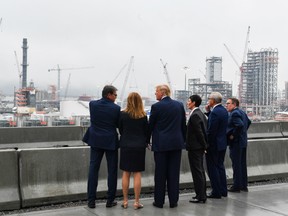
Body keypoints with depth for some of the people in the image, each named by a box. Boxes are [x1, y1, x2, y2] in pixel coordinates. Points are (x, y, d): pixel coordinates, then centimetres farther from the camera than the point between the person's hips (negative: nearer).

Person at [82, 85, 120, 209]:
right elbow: (119, 124, -3)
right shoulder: (116, 108, -12)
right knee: (112, 171, 8)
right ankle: (110, 200, 12)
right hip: (110, 142, -3)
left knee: (93, 169, 7)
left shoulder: (92, 104, -3)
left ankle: (91, 201, 8)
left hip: (96, 141, 3)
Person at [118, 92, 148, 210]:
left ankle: (125, 201, 13)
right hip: (139, 147, -1)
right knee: (137, 174, 3)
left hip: (126, 146, 1)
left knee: (126, 173, 9)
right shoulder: (143, 116, -6)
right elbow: (146, 131, 1)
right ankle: (136, 202, 4)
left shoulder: (123, 114, -6)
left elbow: (120, 130, 3)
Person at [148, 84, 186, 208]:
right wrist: (183, 140, 20)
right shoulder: (179, 105, 5)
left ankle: (159, 201, 11)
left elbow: (150, 125, -2)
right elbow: (183, 125, 10)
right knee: (174, 173, 8)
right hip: (177, 143, 4)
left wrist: (147, 140, 11)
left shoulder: (156, 106, -9)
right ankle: (173, 201, 12)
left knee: (160, 173, 4)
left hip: (161, 144, -4)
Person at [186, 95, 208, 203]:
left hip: (194, 148, -10)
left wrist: (204, 145, -11)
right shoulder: (200, 113, 12)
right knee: (200, 171, 14)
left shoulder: (194, 115, -17)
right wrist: (204, 145, 16)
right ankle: (202, 195, 22)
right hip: (199, 147, 10)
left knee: (197, 172, -4)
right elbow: (203, 130, 15)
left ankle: (200, 196, 2)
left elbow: (199, 132, -19)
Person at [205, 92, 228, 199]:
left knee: (213, 168, 0)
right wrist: (208, 111, 5)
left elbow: (211, 131, -22)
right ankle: (223, 190, 24)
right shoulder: (224, 110, 8)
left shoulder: (215, 112, -21)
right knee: (220, 166, 17)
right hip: (222, 143, 9)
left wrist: (206, 144, -14)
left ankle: (216, 192, 6)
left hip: (214, 145, -9)